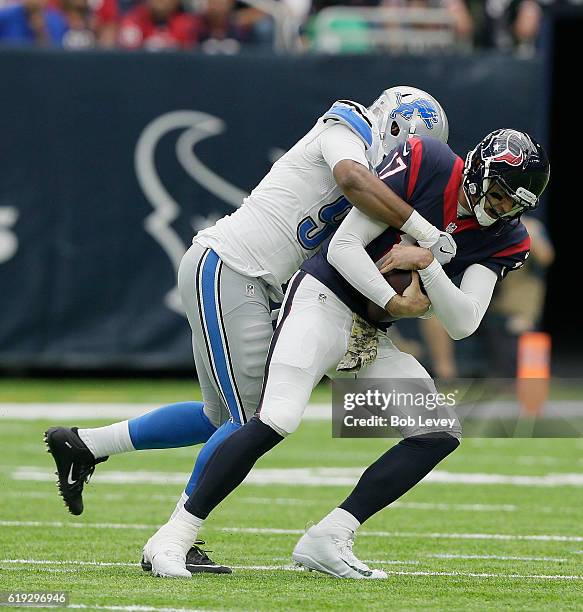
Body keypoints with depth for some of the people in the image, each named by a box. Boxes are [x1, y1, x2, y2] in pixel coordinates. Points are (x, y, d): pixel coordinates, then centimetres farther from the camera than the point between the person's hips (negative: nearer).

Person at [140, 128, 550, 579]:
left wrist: (427, 263, -19)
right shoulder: (424, 162, -12)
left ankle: (328, 540, -4)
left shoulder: (504, 240, 3)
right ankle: (174, 537, -17)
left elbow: (462, 325, -7)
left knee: (442, 432, -4)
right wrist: (393, 302, -17)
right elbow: (344, 246, -12)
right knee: (278, 420, -25)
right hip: (324, 300, -7)